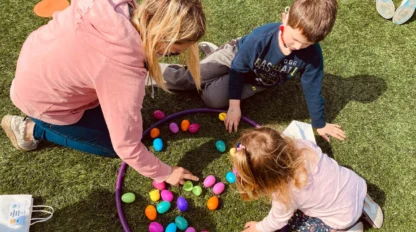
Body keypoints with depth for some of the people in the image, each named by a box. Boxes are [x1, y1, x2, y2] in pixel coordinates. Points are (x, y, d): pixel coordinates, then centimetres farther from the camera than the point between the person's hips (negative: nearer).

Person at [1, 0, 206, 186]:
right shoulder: (123, 70, -39)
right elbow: (127, 147, -27)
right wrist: (165, 173, -12)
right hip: (43, 98, -7)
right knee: (114, 144, 8)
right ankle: (32, 129, 10)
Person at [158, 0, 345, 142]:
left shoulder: (312, 55, -34)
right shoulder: (260, 38, -39)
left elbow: (312, 89, -18)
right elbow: (237, 69, -23)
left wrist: (319, 124, -7)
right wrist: (234, 106, -21)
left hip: (255, 80, 2)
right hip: (235, 56, -2)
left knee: (212, 98, -15)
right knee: (184, 79, -6)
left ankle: (211, 51, 12)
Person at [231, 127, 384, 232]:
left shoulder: (286, 193, -32)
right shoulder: (301, 145, -24)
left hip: (345, 217, -5)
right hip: (357, 185, 5)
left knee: (292, 217, 12)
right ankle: (361, 205, 22)